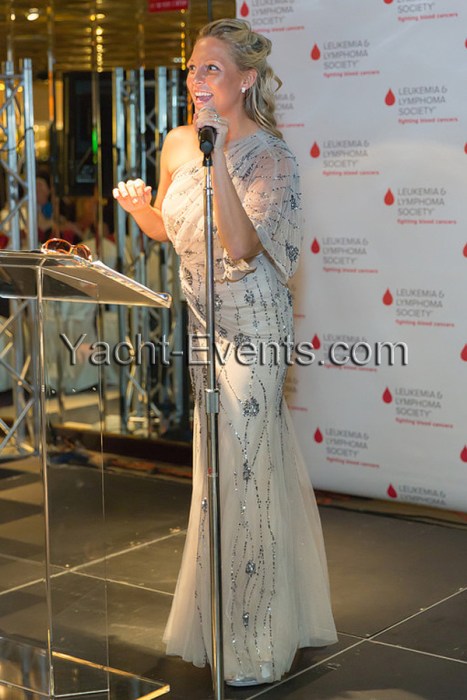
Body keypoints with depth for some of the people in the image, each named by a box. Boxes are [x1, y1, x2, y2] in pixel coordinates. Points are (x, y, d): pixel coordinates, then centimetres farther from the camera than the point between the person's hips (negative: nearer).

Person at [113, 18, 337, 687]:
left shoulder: (271, 156, -15)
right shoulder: (178, 142, 3)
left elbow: (241, 245, -30)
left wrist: (218, 152, -32)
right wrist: (139, 206, -6)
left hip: (250, 325, -6)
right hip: (197, 321, 7)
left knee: (238, 471, -4)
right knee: (215, 466, 15)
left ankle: (253, 647, 10)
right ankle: (221, 622, 32)